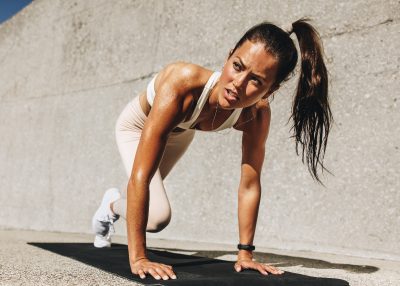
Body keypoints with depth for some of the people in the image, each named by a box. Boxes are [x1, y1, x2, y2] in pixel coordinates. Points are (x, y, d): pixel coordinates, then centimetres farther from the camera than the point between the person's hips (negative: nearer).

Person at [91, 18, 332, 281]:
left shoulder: (257, 114, -34)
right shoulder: (183, 83, -48)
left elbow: (250, 185, -22)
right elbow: (139, 177, -46)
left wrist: (245, 252, -20)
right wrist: (137, 258, -43)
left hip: (179, 132, 4)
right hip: (138, 126, -4)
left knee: (153, 200, 26)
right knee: (157, 217, -16)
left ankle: (114, 205, 64)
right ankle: (111, 204, 20)